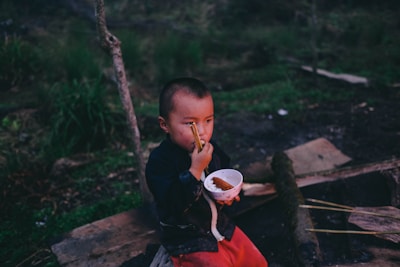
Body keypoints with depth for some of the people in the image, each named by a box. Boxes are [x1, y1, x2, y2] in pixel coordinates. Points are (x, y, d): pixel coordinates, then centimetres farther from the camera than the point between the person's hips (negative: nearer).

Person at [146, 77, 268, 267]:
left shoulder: (211, 149, -3)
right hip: (187, 240, -6)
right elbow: (173, 204, -32)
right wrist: (196, 169, -37)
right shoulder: (160, 160, -23)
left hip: (219, 224, 6)